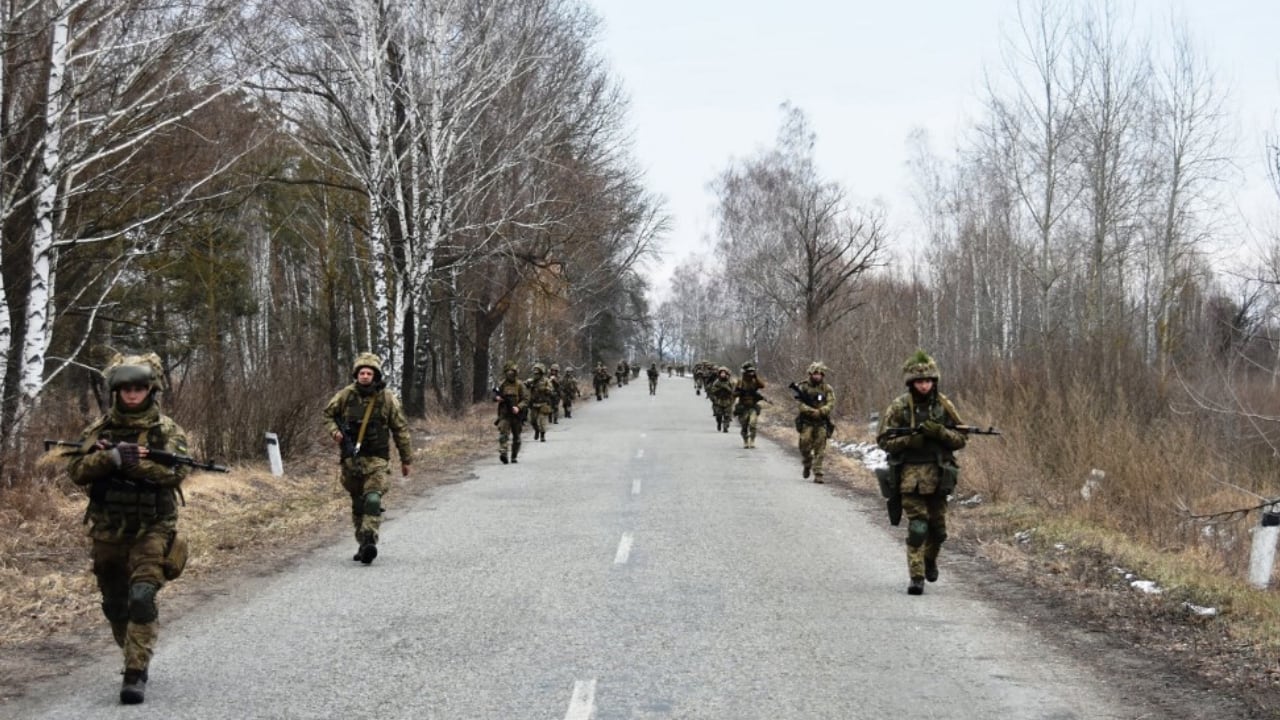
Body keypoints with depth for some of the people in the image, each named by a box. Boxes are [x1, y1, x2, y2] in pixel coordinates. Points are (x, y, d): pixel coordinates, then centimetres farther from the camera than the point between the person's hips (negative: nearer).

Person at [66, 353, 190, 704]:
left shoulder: (167, 430, -3)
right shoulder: (100, 428, 4)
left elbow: (175, 471, -18)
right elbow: (77, 470, -6)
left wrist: (130, 459, -24)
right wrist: (112, 457, -23)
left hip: (152, 531, -4)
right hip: (108, 533, 4)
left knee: (142, 598, -19)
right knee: (114, 605, 14)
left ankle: (136, 673, -15)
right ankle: (135, 658, 36)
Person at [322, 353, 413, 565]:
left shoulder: (387, 398, -4)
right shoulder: (345, 395, -1)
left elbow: (400, 429, 3)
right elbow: (328, 414, 16)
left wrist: (406, 459, 6)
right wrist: (334, 430, -5)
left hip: (377, 460, -3)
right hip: (352, 458, 3)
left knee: (373, 500, -19)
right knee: (358, 505, 12)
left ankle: (369, 542, -24)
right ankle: (362, 545, 22)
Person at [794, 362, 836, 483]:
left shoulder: (827, 389, 5)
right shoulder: (802, 387, 0)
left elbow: (831, 404, -6)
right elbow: (800, 405, -10)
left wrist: (820, 411, -22)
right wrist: (815, 412, -19)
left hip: (821, 423, 1)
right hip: (806, 422, -1)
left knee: (820, 449, -4)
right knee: (805, 446, -8)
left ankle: (817, 474, -1)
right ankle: (807, 466, 19)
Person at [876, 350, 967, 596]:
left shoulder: (944, 405, 4)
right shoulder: (899, 407, -3)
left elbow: (961, 438, 5)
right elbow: (883, 440, -2)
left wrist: (939, 432, -14)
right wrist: (909, 439, -18)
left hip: (938, 475, 3)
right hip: (911, 475, -3)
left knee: (938, 528, 12)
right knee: (917, 527, -11)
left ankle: (930, 559, 40)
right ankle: (917, 577, -7)